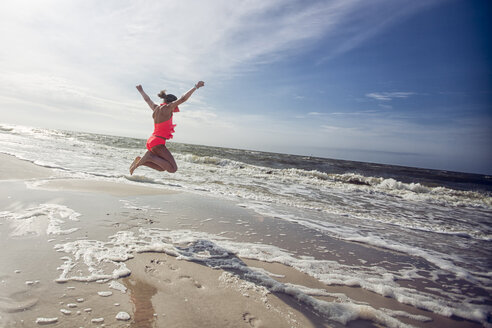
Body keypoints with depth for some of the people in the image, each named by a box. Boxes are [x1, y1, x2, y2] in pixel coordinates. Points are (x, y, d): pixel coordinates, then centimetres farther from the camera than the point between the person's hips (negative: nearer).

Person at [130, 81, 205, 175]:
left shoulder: (156, 108, 15)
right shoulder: (167, 107, -6)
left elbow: (147, 99, 34)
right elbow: (183, 98, -12)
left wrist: (141, 90, 53)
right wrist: (196, 87, -5)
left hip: (151, 141, 9)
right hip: (158, 142, -9)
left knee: (162, 168, 20)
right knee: (173, 169, -13)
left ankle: (140, 160, 8)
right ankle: (150, 157, -15)